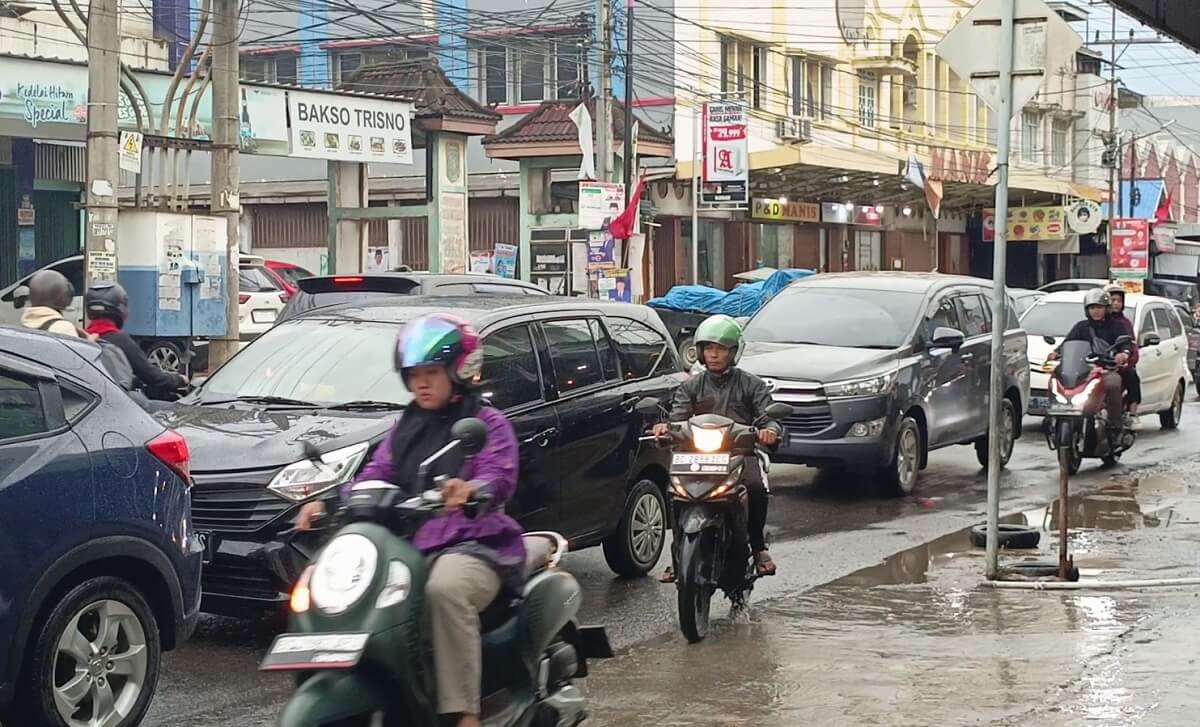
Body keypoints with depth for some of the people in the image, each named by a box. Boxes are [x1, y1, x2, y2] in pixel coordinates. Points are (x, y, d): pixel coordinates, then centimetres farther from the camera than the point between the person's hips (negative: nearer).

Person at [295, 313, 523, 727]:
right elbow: (375, 476, 12)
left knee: (445, 589, -39)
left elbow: (500, 478, -14)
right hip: (411, 547, 7)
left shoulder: (488, 424, 4)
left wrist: (470, 490, -38)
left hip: (474, 546, -6)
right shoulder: (407, 428, 23)